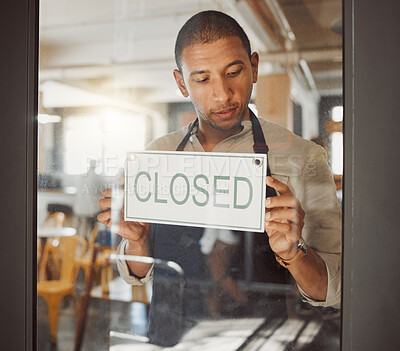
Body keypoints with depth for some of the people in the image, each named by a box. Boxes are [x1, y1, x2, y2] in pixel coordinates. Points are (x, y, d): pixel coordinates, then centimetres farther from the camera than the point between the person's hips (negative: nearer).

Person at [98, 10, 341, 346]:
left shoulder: (301, 158, -8)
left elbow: (334, 290, -6)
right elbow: (139, 275, 8)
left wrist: (292, 254, -24)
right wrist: (137, 240, -12)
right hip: (169, 338, 2)